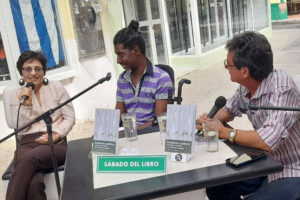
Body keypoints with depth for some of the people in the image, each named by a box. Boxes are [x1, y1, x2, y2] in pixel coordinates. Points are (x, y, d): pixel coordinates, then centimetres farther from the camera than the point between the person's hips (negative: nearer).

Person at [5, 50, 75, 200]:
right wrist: (26, 105, -7)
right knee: (34, 183, -33)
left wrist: (57, 134, -11)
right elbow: (20, 127, 7)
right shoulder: (15, 95, 14)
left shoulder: (57, 88, 9)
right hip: (27, 144, 1)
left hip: (55, 143, -1)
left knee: (28, 159, -36)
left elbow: (70, 117, 6)